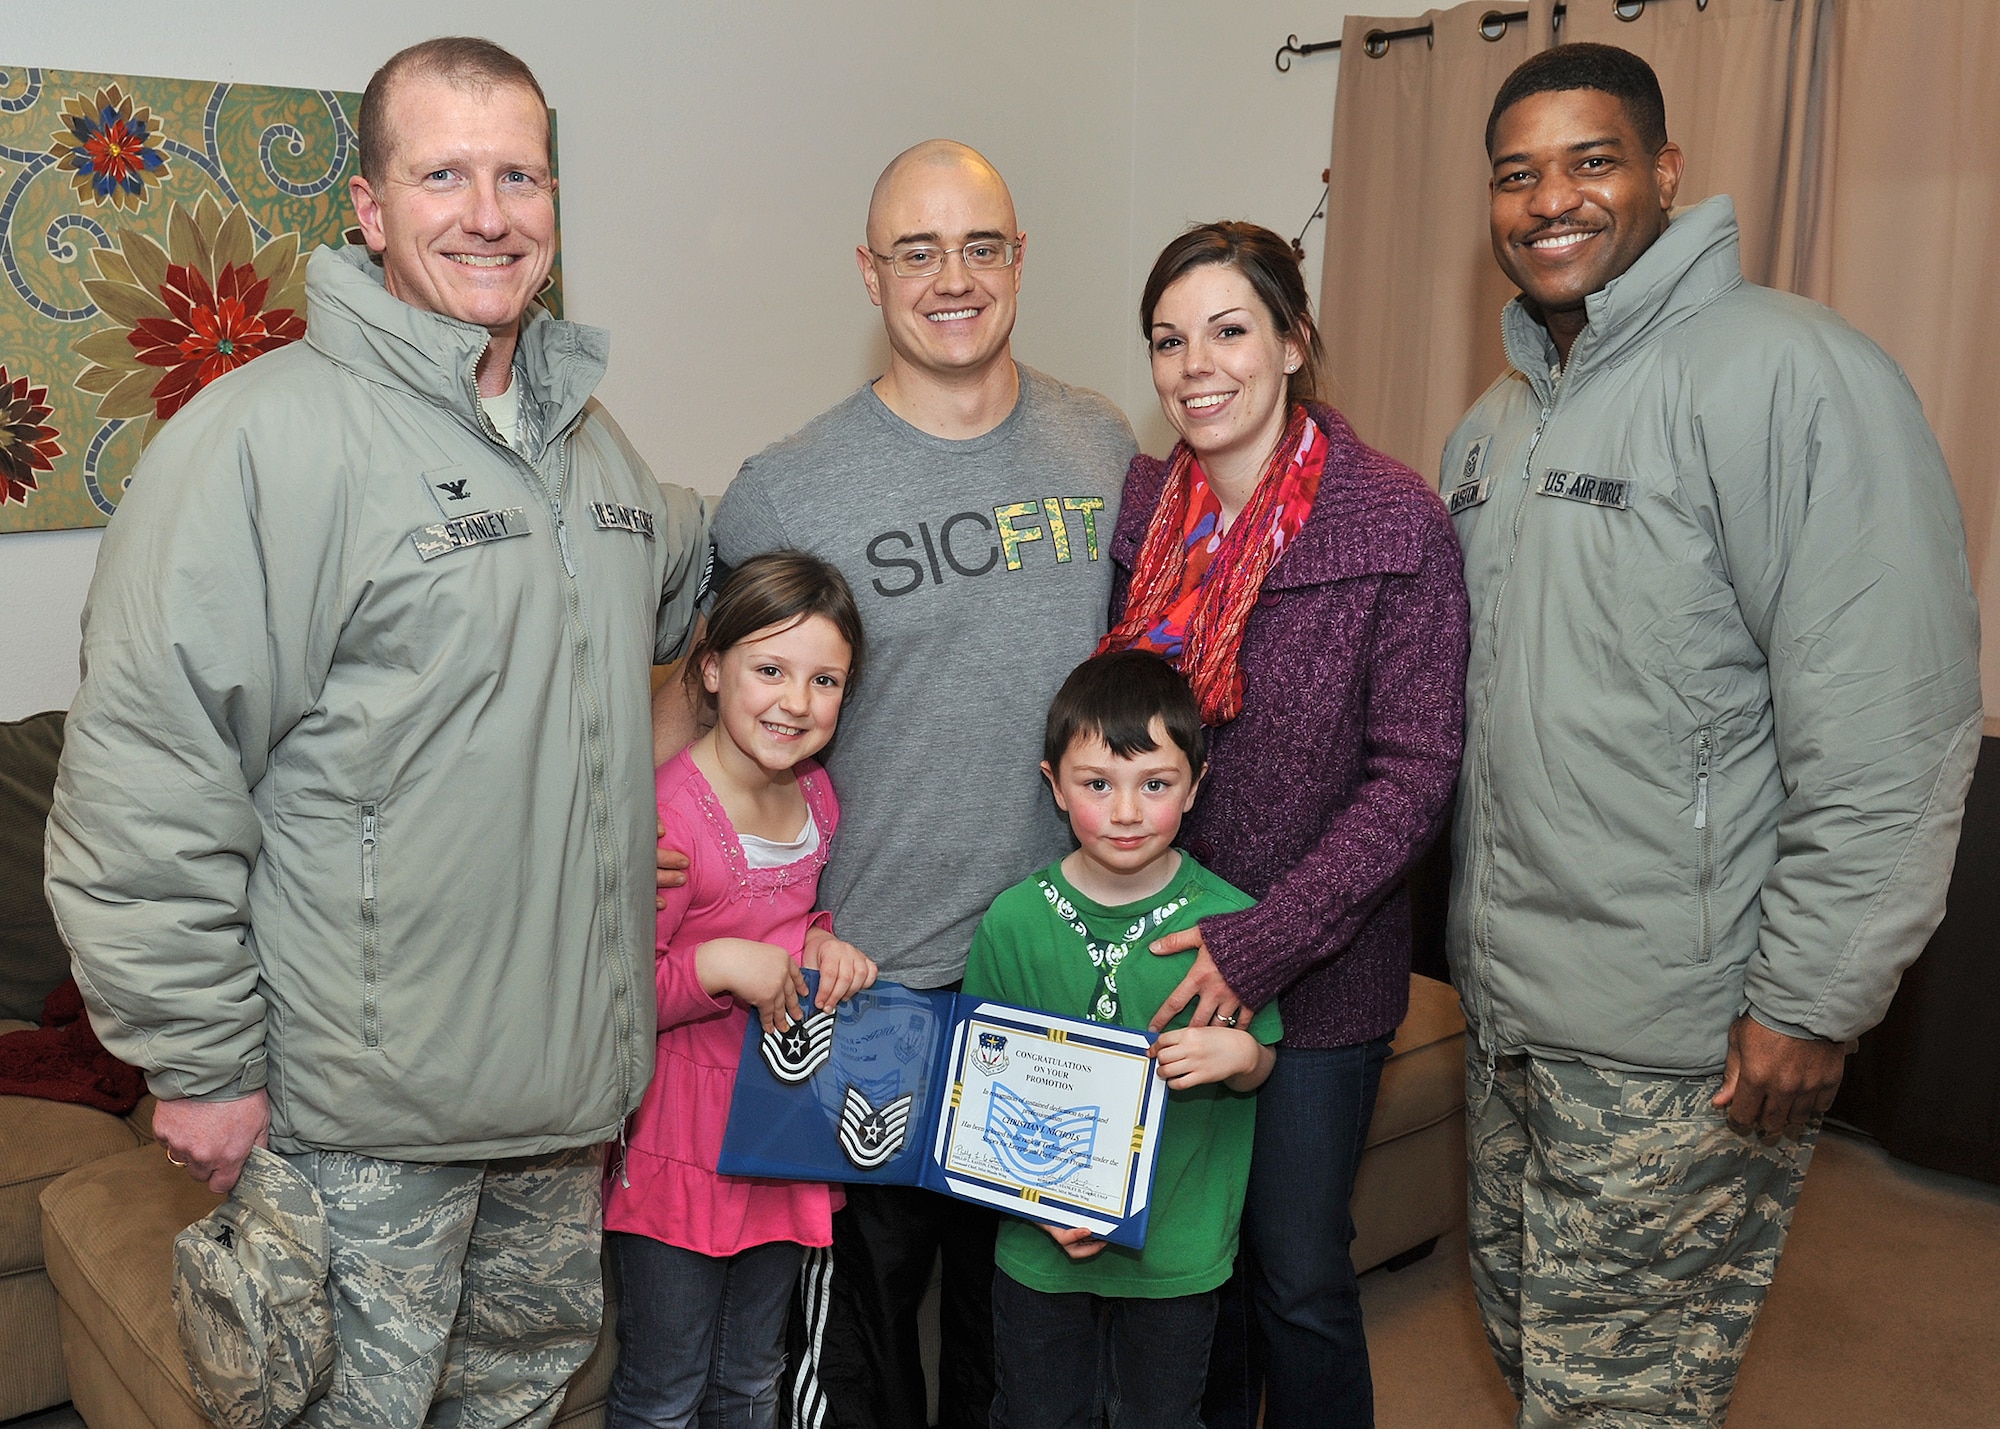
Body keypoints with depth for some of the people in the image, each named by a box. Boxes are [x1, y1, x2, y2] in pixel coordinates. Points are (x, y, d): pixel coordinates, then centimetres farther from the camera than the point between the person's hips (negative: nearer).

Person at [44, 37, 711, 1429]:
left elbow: (679, 596, 28)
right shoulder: (268, 435, -17)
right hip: (359, 1110, -7)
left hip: (566, 1065, 7)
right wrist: (200, 1064, -16)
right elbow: (143, 781, -19)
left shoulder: (590, 436, 9)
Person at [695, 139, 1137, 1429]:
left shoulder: (1105, 449, 2)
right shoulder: (784, 493, -10)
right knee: (861, 1298, 11)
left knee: (1020, 1295, 21)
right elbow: (711, 709, -1)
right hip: (870, 981, -3)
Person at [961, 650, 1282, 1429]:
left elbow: (1261, 1065, 1)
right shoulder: (1013, 920, -11)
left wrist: (1239, 1052, -22)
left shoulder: (1227, 918, -12)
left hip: (1180, 1244, 0)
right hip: (1042, 1244, 1)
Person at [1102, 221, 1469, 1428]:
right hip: (1162, 956, 5)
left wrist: (1259, 945, -21)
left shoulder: (1397, 523, -14)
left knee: (1298, 1273, 8)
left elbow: (1414, 776, -15)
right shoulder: (1145, 506, 1)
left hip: (1317, 969, -4)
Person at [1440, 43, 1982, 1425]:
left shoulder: (1787, 373, -16)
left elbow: (1889, 730, -21)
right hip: (1508, 999, 8)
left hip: (1675, 1046, -8)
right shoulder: (1497, 420, 12)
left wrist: (1811, 1005, -19)